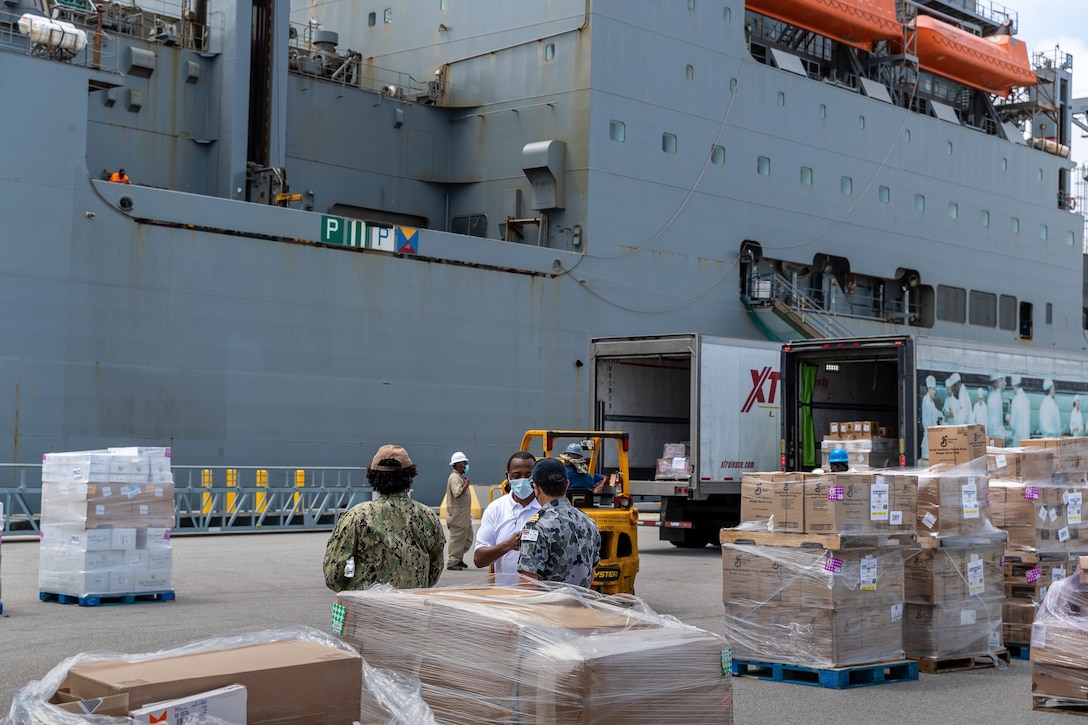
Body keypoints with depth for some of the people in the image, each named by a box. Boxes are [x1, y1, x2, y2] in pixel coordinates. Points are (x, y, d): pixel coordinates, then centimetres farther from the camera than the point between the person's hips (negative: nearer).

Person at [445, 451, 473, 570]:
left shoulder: (460, 477, 18)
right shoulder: (454, 477, -15)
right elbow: (457, 493, -28)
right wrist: (466, 485, -17)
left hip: (464, 515, 10)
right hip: (457, 515, -10)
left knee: (467, 538, 12)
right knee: (457, 538, -6)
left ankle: (459, 559, 21)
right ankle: (452, 562, -1)